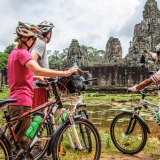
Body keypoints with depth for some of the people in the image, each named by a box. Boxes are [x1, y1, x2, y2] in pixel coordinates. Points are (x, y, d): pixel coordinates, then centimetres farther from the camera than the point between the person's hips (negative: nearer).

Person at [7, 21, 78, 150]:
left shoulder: (14, 53, 16)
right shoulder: (22, 53, -15)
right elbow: (39, 70, -31)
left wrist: (36, 77, 13)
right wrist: (65, 73, -29)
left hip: (14, 101, 10)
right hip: (22, 102, -10)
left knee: (16, 136, 20)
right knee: (23, 140, -2)